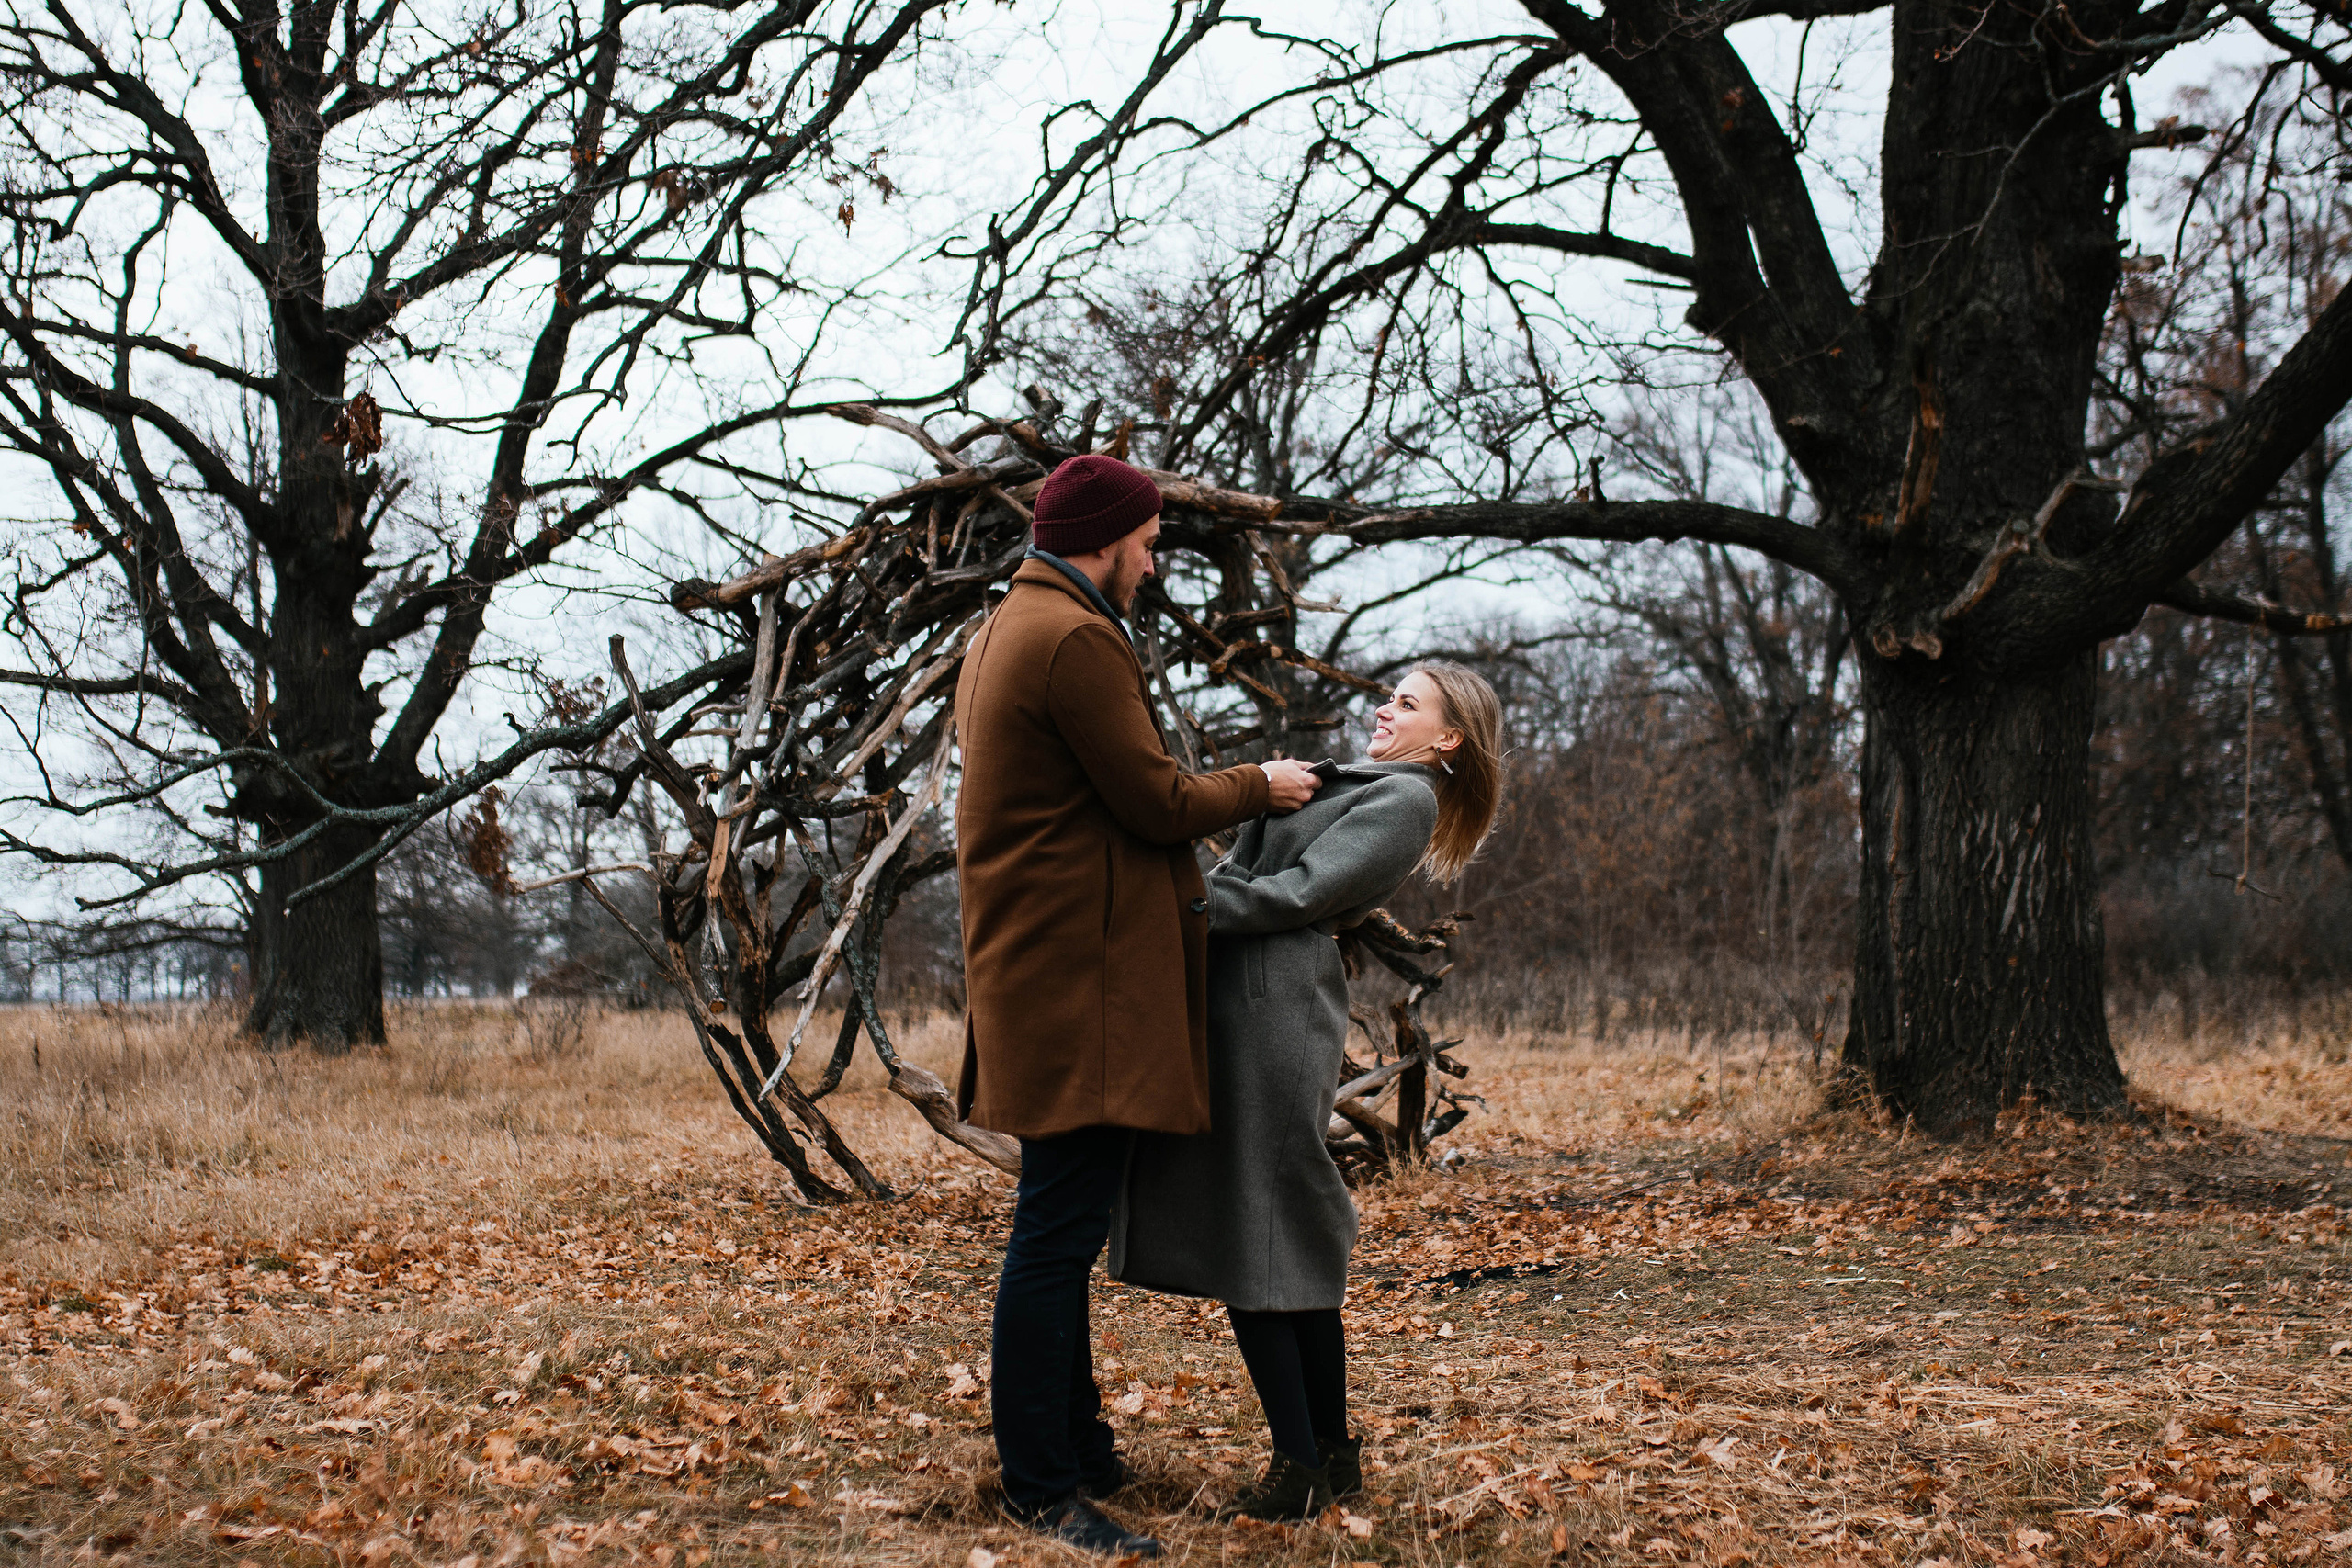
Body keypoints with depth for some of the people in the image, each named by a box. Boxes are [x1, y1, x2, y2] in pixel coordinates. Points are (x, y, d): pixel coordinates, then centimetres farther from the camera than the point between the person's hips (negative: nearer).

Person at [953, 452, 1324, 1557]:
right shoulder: (1075, 640, -15)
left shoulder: (1006, 631, 19)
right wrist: (1259, 789, 1)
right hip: (1082, 976, -11)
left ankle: (1078, 1452, 25)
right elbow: (1156, 802, -15)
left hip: (1038, 972, 11)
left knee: (1061, 1228, 16)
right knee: (1059, 1232, -8)